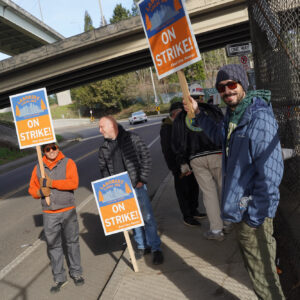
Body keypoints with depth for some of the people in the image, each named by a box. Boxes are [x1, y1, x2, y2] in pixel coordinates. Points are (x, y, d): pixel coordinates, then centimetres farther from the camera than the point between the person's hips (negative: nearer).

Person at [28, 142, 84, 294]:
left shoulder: (68, 163, -5)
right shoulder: (38, 168, 6)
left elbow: (74, 183, -18)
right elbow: (32, 189, 12)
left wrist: (51, 183, -19)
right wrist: (40, 192, -12)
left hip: (68, 211, -2)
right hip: (49, 214, 2)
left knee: (72, 241, 10)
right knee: (53, 245, 8)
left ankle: (76, 273, 28)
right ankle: (59, 278, 22)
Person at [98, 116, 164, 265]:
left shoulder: (131, 138, -4)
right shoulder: (103, 148, 7)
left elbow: (146, 157, -5)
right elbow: (103, 169, 13)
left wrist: (142, 179, -10)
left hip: (137, 186, -4)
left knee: (147, 217, 0)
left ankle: (155, 248, 14)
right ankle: (142, 246, 28)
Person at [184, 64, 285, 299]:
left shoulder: (259, 117, -22)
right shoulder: (232, 115, 7)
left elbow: (270, 172, -26)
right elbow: (220, 136, 29)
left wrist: (256, 216, -22)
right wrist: (198, 114, 20)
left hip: (252, 209, -9)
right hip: (243, 205, 9)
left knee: (262, 271, 5)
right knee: (261, 260, 26)